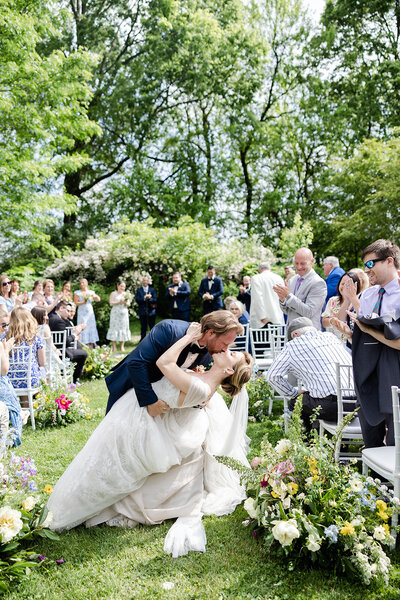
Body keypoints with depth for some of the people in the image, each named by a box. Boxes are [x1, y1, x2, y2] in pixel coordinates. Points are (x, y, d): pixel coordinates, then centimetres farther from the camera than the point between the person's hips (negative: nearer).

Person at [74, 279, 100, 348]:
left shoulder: (91, 292, 11)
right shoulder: (77, 293, 3)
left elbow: (98, 300, 3)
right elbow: (76, 303, -5)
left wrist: (93, 295, -14)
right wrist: (83, 302, -20)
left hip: (90, 312, 3)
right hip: (82, 313, -3)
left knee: (91, 328, 0)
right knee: (83, 328, -7)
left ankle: (91, 346, 4)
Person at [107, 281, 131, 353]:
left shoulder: (126, 294, 12)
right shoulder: (113, 294, 5)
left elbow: (128, 304, 6)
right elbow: (111, 303, -5)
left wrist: (125, 302, -15)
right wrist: (119, 302, -16)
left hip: (124, 313, 3)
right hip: (115, 313, -3)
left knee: (123, 328, 0)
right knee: (114, 328, -5)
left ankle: (122, 346, 5)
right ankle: (114, 347, -4)